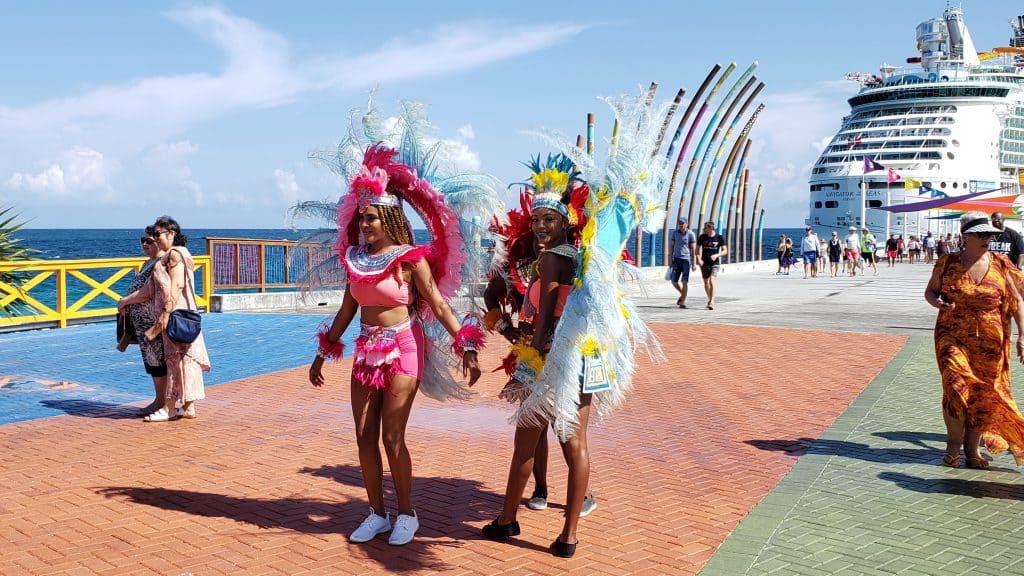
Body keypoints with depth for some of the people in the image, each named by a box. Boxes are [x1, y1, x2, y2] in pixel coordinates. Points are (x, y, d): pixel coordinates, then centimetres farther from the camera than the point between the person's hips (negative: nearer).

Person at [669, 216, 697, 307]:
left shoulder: (691, 234, -4)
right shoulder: (675, 232, 8)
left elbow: (693, 249, -4)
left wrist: (694, 263, -9)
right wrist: (670, 259, 11)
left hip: (686, 259, -4)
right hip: (677, 259, 4)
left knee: (684, 281, -9)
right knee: (674, 281, 4)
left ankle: (683, 302, -3)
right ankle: (682, 295, 30)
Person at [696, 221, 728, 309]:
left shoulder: (720, 237, -5)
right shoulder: (702, 237, 0)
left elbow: (725, 251, -3)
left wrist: (716, 255, -21)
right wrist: (699, 259, -11)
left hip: (715, 263, -3)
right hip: (704, 263, 3)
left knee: (712, 281, -18)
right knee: (706, 283, 10)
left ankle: (712, 302, -17)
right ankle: (710, 300, 31)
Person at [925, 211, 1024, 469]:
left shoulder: (1001, 265, 1)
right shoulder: (947, 264, -1)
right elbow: (930, 291, 11)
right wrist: (939, 303, -13)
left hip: (990, 342, 2)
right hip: (953, 338, -2)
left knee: (983, 394, 6)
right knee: (956, 387, -14)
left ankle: (972, 448, 21)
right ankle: (954, 444, 5)